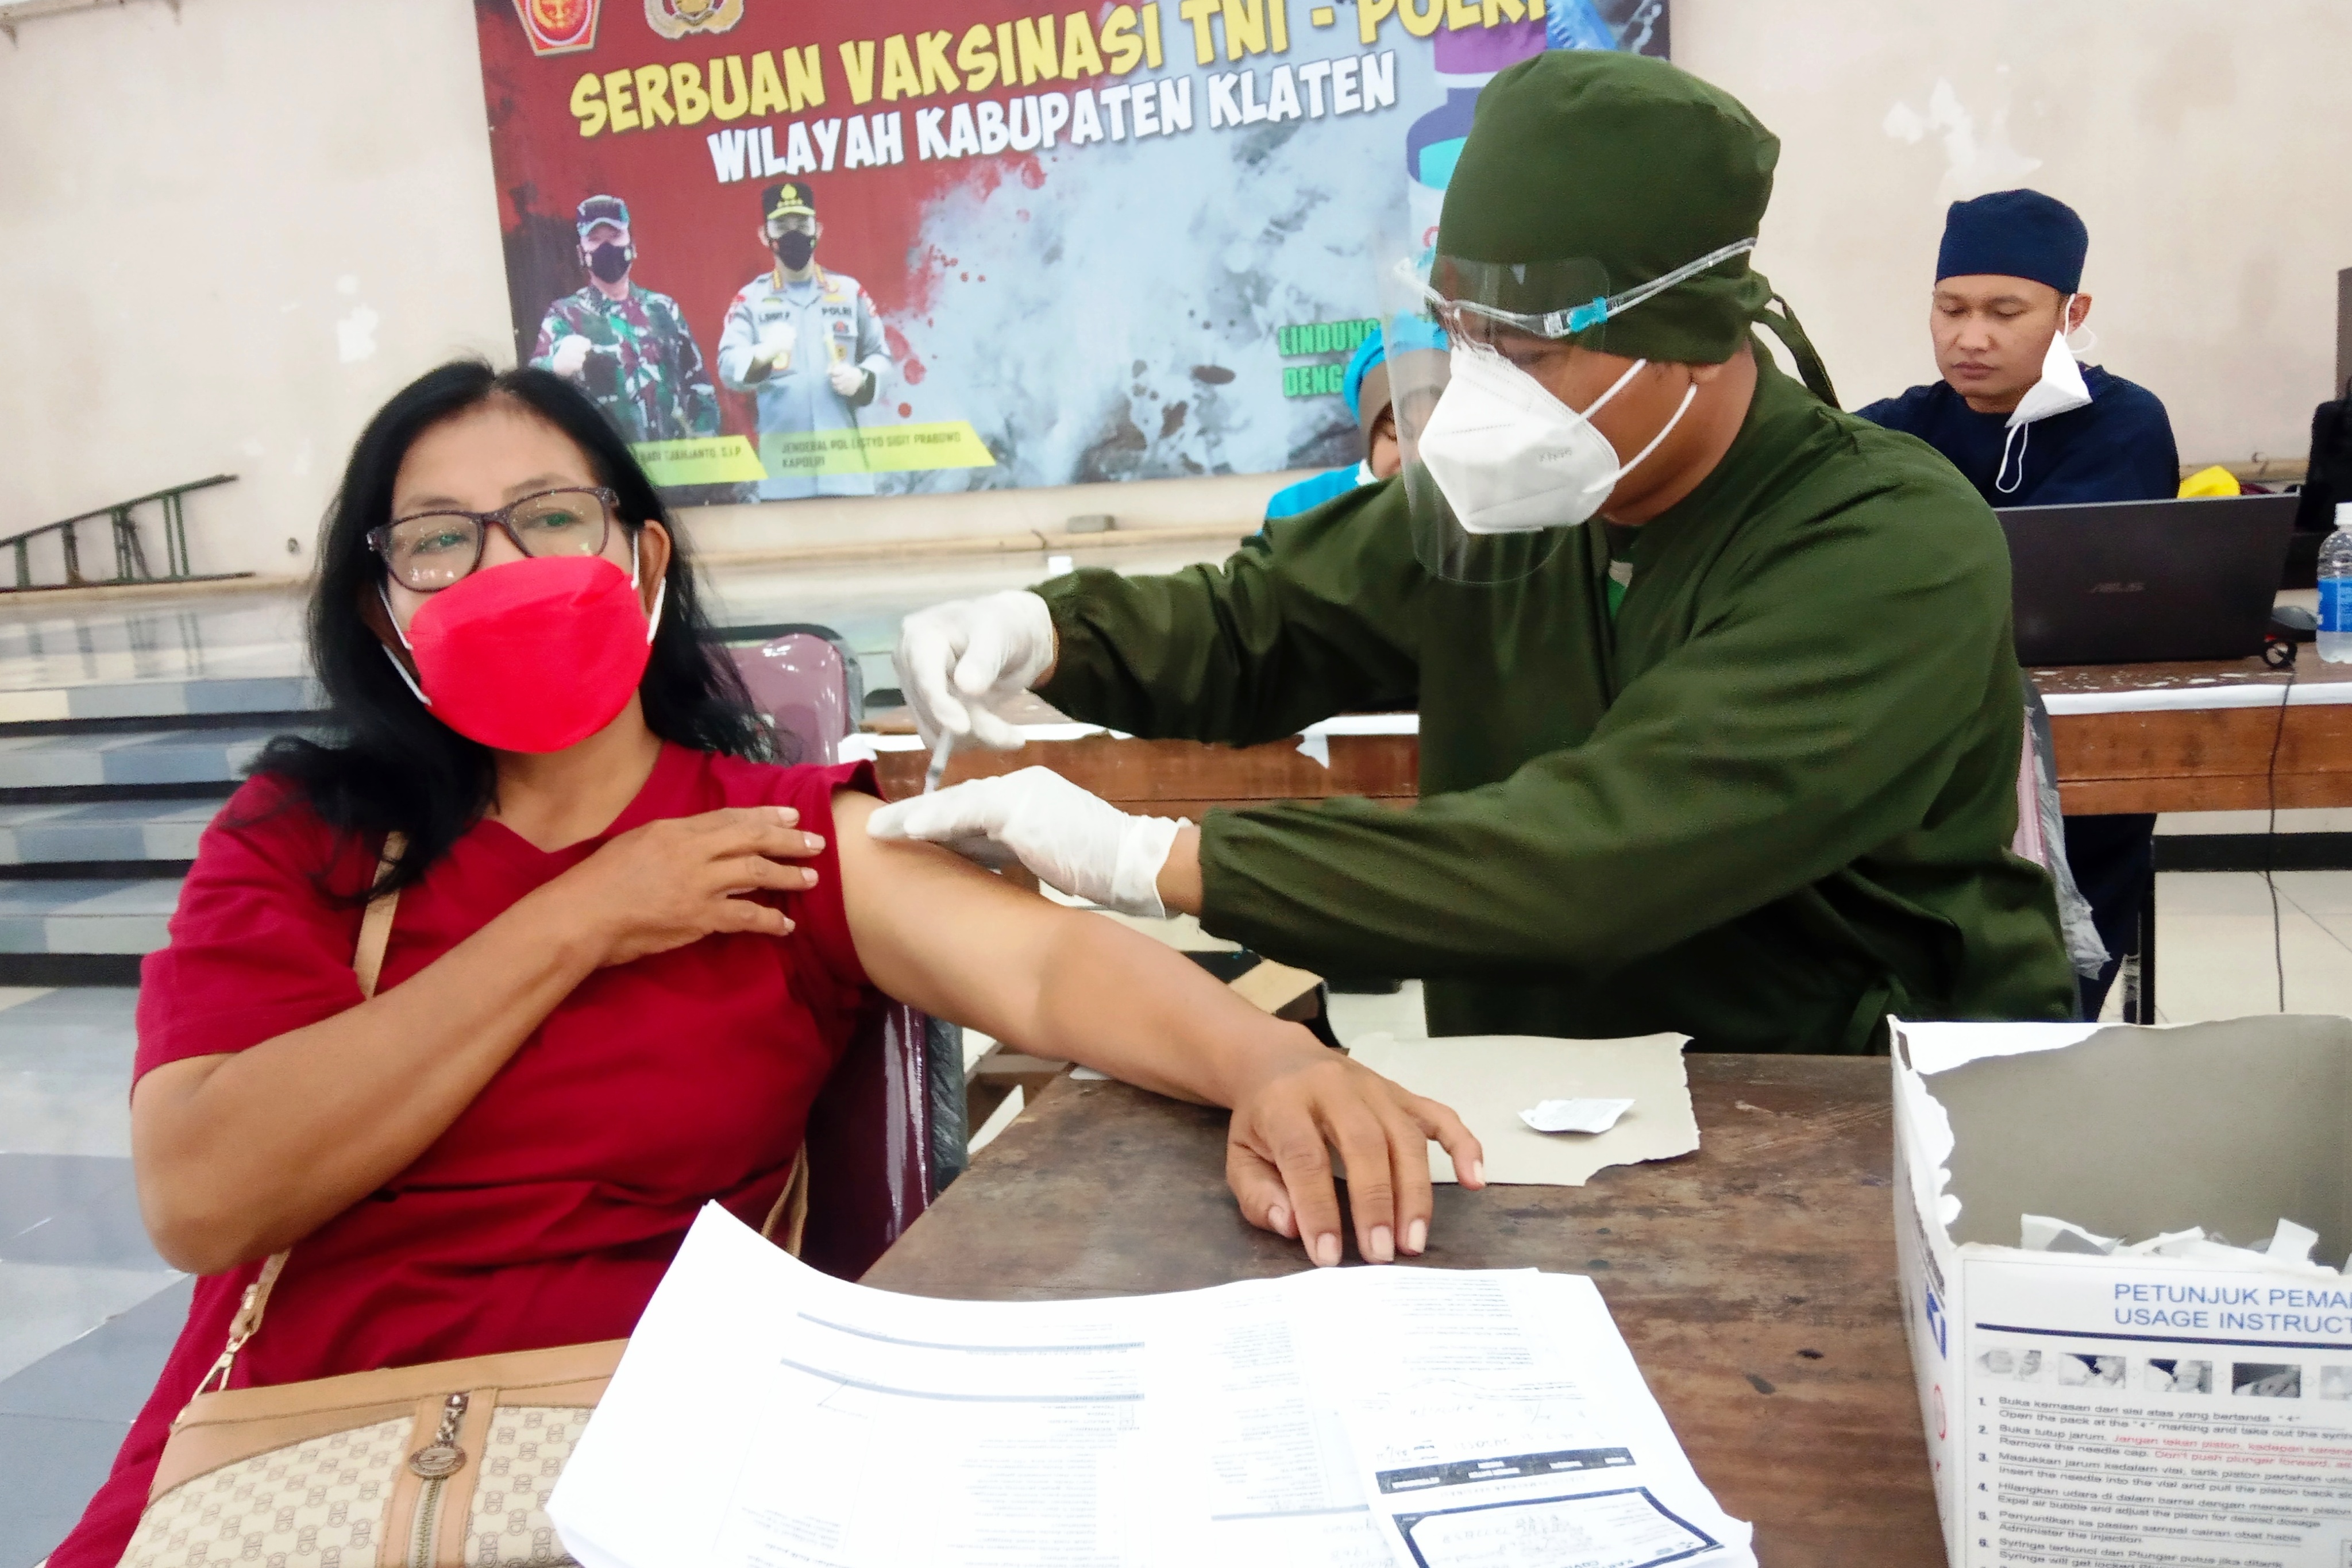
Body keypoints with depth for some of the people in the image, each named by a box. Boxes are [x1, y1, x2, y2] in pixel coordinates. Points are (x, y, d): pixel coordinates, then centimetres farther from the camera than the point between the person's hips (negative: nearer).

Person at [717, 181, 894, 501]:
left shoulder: (850, 291, 11)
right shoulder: (750, 298, 6)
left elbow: (880, 354, 14)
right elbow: (728, 365, -7)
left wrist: (862, 378, -8)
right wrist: (763, 354, -29)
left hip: (844, 461, 1)